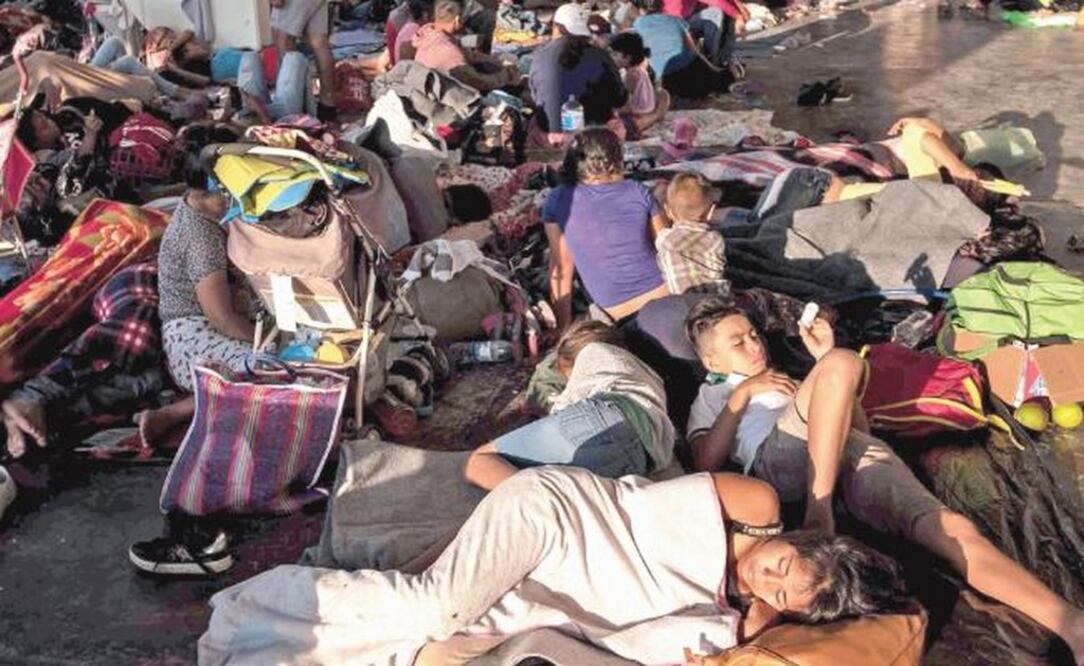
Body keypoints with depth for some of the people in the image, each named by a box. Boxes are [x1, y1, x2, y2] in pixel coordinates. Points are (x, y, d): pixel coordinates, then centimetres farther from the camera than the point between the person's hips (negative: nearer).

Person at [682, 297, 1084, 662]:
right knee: (843, 363, -29)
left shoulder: (787, 383, 41)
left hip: (855, 452, 4)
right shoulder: (711, 396, 28)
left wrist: (824, 359, 23)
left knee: (950, 528, -23)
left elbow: (859, 427, 28)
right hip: (780, 459, -4)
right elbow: (705, 463, 6)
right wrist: (743, 393, 6)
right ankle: (818, 516, -30)